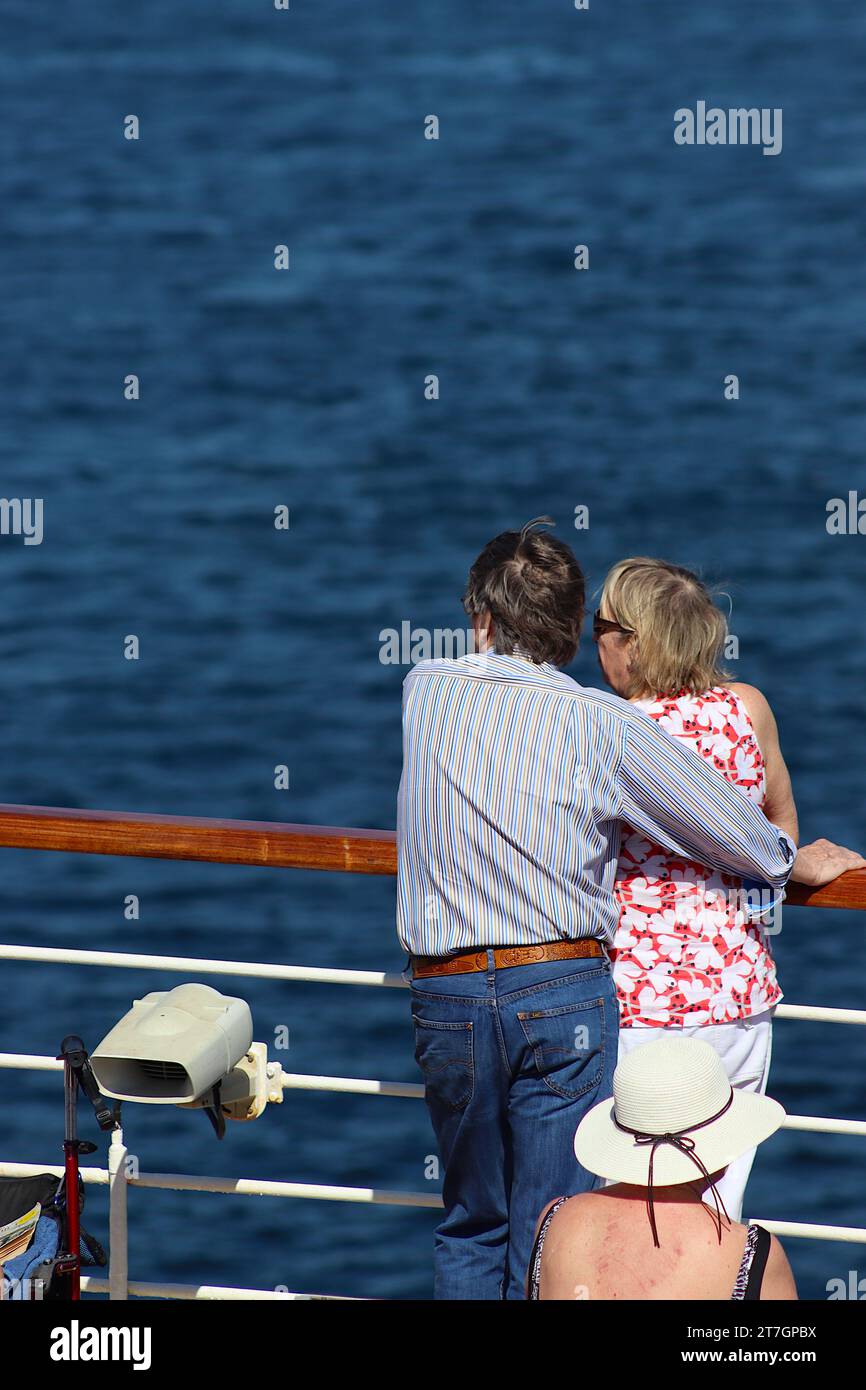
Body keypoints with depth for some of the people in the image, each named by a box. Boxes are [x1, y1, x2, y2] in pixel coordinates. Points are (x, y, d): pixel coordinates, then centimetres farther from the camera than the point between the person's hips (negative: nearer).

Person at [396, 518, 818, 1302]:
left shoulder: (426, 693, 3)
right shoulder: (602, 726, -6)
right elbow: (749, 846, -1)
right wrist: (787, 861, 23)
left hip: (448, 996, 3)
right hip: (564, 991, -2)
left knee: (470, 1227, 16)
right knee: (549, 1238, 2)